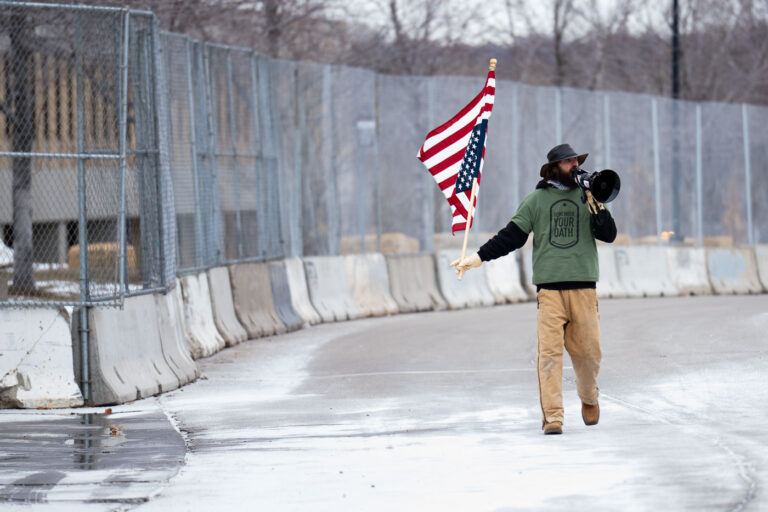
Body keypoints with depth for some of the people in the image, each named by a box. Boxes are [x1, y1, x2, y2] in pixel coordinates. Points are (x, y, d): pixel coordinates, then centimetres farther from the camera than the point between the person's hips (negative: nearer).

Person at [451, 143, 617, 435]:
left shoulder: (588, 197, 12)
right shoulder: (536, 200, 9)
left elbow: (608, 235, 5)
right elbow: (512, 236, 9)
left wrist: (596, 207, -10)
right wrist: (477, 258, 2)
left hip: (583, 287, 1)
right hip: (549, 287, -1)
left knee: (588, 351, 2)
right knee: (549, 353, -11)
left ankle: (589, 398, 30)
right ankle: (552, 416, -11)